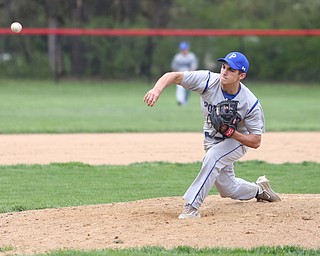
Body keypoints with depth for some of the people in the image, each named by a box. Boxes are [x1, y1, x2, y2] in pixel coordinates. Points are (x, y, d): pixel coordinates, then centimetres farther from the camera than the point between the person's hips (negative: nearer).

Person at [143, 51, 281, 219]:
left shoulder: (251, 104, -28)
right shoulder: (209, 81, -26)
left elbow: (256, 142, -22)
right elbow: (173, 76, -32)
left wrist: (232, 133, -38)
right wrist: (157, 89, -53)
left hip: (237, 141, -4)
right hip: (211, 141, 4)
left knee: (212, 157, -35)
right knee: (229, 190, 14)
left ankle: (192, 206, -33)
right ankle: (259, 189, 46)